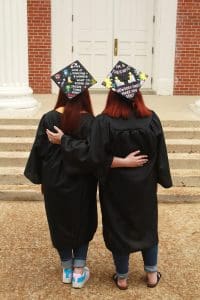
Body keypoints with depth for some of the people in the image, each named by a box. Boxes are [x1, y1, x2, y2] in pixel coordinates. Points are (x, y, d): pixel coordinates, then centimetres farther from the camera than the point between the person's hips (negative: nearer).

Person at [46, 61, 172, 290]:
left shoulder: (103, 122, -22)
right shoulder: (151, 119, -13)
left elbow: (93, 155, -20)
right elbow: (160, 154, -6)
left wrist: (63, 140, -11)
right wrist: (163, 179, 9)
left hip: (116, 188, -2)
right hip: (144, 186, 2)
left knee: (118, 228, 16)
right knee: (147, 226, 22)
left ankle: (121, 277, 31)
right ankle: (151, 274, 33)